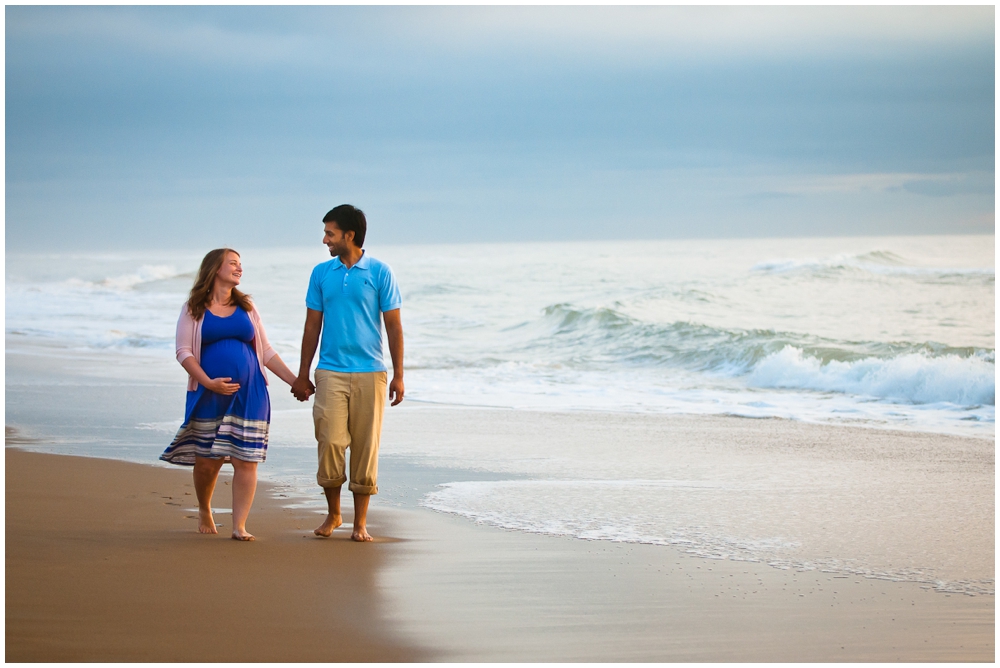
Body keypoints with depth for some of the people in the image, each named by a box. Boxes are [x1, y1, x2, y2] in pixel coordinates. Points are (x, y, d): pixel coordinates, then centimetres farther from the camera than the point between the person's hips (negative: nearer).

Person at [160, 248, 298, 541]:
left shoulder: (246, 307, 13)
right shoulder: (194, 308, 4)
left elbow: (266, 351, 14)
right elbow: (184, 351, -3)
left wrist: (294, 381, 7)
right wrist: (208, 382, -17)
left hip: (249, 396, 2)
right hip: (209, 395, -2)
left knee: (246, 460, -6)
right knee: (207, 460, 3)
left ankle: (239, 526, -3)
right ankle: (204, 511, 30)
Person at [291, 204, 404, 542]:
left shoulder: (379, 272, 0)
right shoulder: (321, 273, 8)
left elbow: (393, 325, 2)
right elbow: (312, 326, 13)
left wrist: (398, 375, -3)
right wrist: (302, 375, 11)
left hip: (369, 374, -2)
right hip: (330, 372, 2)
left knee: (365, 447, 1)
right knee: (329, 443, -5)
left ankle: (360, 521, 10)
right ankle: (333, 513, 14)